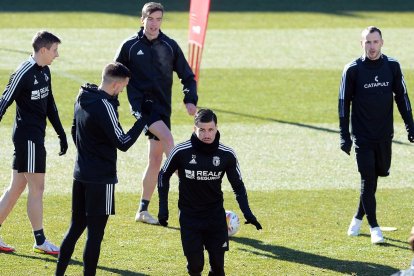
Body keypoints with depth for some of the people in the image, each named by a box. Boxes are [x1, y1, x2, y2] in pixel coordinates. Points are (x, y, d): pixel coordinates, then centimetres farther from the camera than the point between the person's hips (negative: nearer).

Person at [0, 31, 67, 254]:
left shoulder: (44, 71, 11)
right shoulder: (24, 73, -16)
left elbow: (49, 105, 20)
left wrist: (61, 133, 21)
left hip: (36, 136, 9)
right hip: (28, 136, -9)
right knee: (36, 187, -3)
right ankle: (40, 241, 4)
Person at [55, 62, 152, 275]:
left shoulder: (83, 99, 7)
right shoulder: (104, 106, -20)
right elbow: (123, 143, -20)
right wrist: (144, 117, -16)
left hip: (81, 174, 9)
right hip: (101, 178, -9)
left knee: (76, 226, 17)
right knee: (95, 232, -2)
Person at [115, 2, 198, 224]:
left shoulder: (170, 46, 6)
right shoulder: (130, 46, 0)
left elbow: (187, 76, 10)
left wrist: (190, 99, -5)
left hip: (162, 107, 4)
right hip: (141, 103, -4)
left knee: (155, 160, 6)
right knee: (167, 138, -29)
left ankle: (143, 210, 16)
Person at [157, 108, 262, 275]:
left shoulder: (227, 155, -8)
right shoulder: (181, 152, -13)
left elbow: (238, 185, 5)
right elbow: (164, 176, 3)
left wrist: (247, 213, -7)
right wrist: (163, 208, -1)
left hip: (216, 216, 1)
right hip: (189, 216, -1)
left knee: (217, 262, -3)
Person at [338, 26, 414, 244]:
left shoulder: (392, 67, 1)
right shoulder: (353, 70, -7)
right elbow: (344, 103, -3)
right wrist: (344, 136, -6)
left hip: (385, 135, 3)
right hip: (363, 136, -3)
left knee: (376, 175, 9)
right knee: (368, 179, -7)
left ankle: (359, 217, 28)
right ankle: (373, 227, -2)